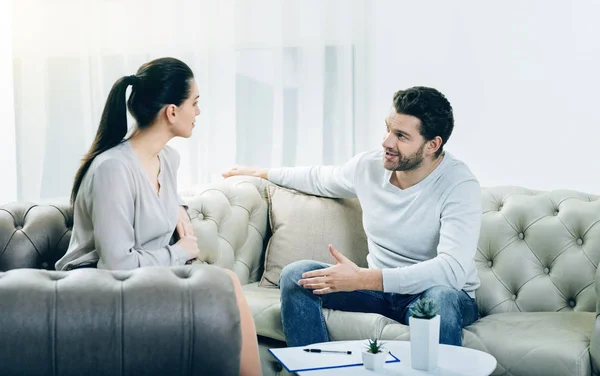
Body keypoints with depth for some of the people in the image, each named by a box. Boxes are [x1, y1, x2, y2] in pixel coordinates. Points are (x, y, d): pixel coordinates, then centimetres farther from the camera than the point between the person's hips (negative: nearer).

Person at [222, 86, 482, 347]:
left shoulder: (460, 186, -19)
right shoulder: (369, 166, -2)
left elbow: (453, 269, -33)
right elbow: (319, 179, 22)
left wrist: (362, 279, -38)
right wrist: (261, 173, 33)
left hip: (441, 292, -5)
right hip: (379, 286, 5)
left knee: (440, 299, -41)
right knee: (296, 275, -15)